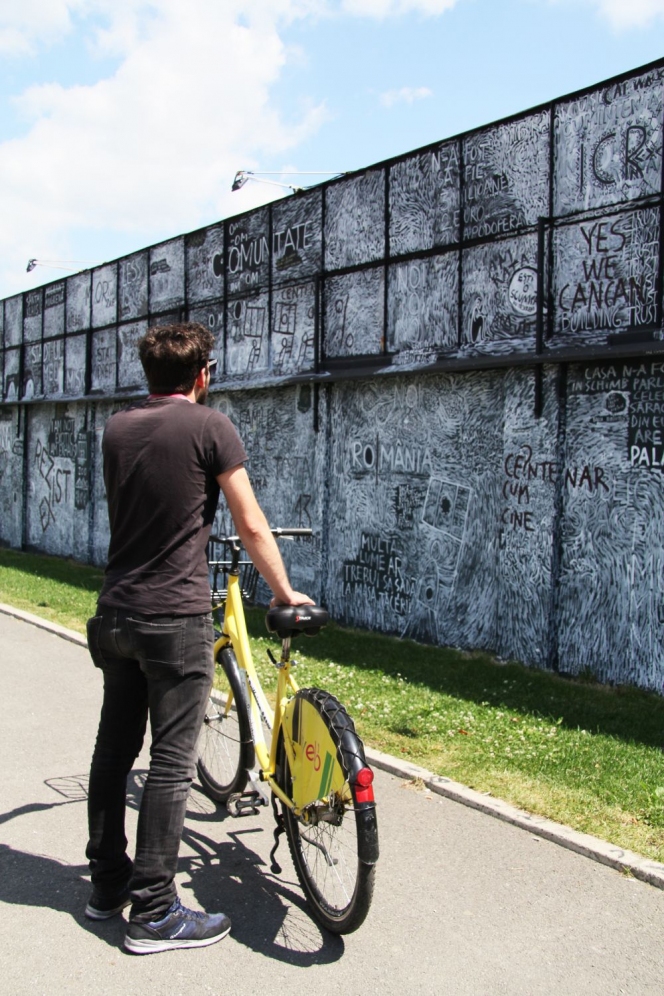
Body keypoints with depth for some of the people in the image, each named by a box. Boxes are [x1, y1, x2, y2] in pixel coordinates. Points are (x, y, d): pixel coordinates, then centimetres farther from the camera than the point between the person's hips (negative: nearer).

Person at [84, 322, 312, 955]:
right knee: (171, 761, 0)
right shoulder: (209, 427, -10)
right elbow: (251, 527, -8)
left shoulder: (115, 428, 8)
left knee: (113, 748, 15)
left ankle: (107, 883, 28)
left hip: (115, 613, 7)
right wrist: (285, 592, 5)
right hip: (175, 618, -7)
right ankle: (153, 913, 6)